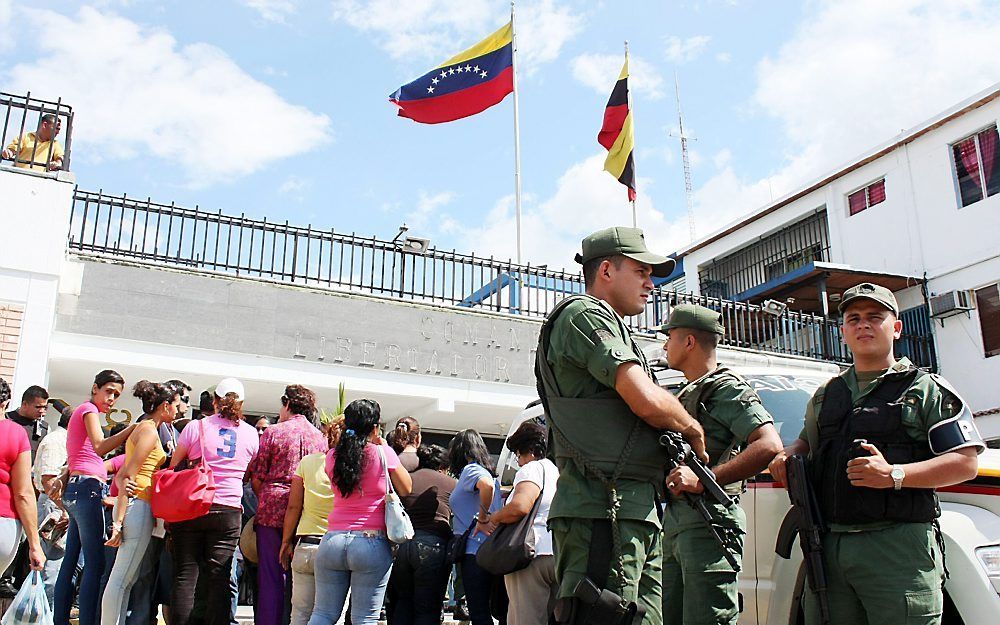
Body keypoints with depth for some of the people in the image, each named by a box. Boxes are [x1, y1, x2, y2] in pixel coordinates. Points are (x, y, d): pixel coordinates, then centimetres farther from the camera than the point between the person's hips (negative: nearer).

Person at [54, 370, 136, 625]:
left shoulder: (83, 412, 24)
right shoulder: (89, 409, -4)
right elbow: (99, 448, -20)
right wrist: (134, 427, -25)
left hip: (76, 489, 10)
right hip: (88, 488, -10)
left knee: (70, 563, 8)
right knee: (95, 563, -13)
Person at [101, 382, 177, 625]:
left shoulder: (142, 428, 20)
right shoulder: (150, 430, -8)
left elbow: (122, 475, 20)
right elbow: (128, 476, -16)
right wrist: (119, 521, -19)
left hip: (131, 506, 10)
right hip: (139, 506, -10)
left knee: (129, 579, 10)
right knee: (121, 579, -8)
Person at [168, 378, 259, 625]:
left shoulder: (195, 428, 2)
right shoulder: (251, 434, 7)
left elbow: (173, 467, 8)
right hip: (228, 511, 1)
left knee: (185, 575, 3)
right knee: (219, 578, 2)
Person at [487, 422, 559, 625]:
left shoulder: (532, 468, -3)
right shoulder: (560, 471, 22)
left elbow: (520, 506, -21)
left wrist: (492, 519, -6)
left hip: (534, 554, -8)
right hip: (560, 555, 8)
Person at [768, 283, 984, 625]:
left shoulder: (926, 389, 5)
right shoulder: (825, 395, 20)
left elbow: (966, 463, -3)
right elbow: (808, 441, 35)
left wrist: (895, 475, -16)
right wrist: (788, 454, 10)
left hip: (899, 548, -4)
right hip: (829, 549, 5)